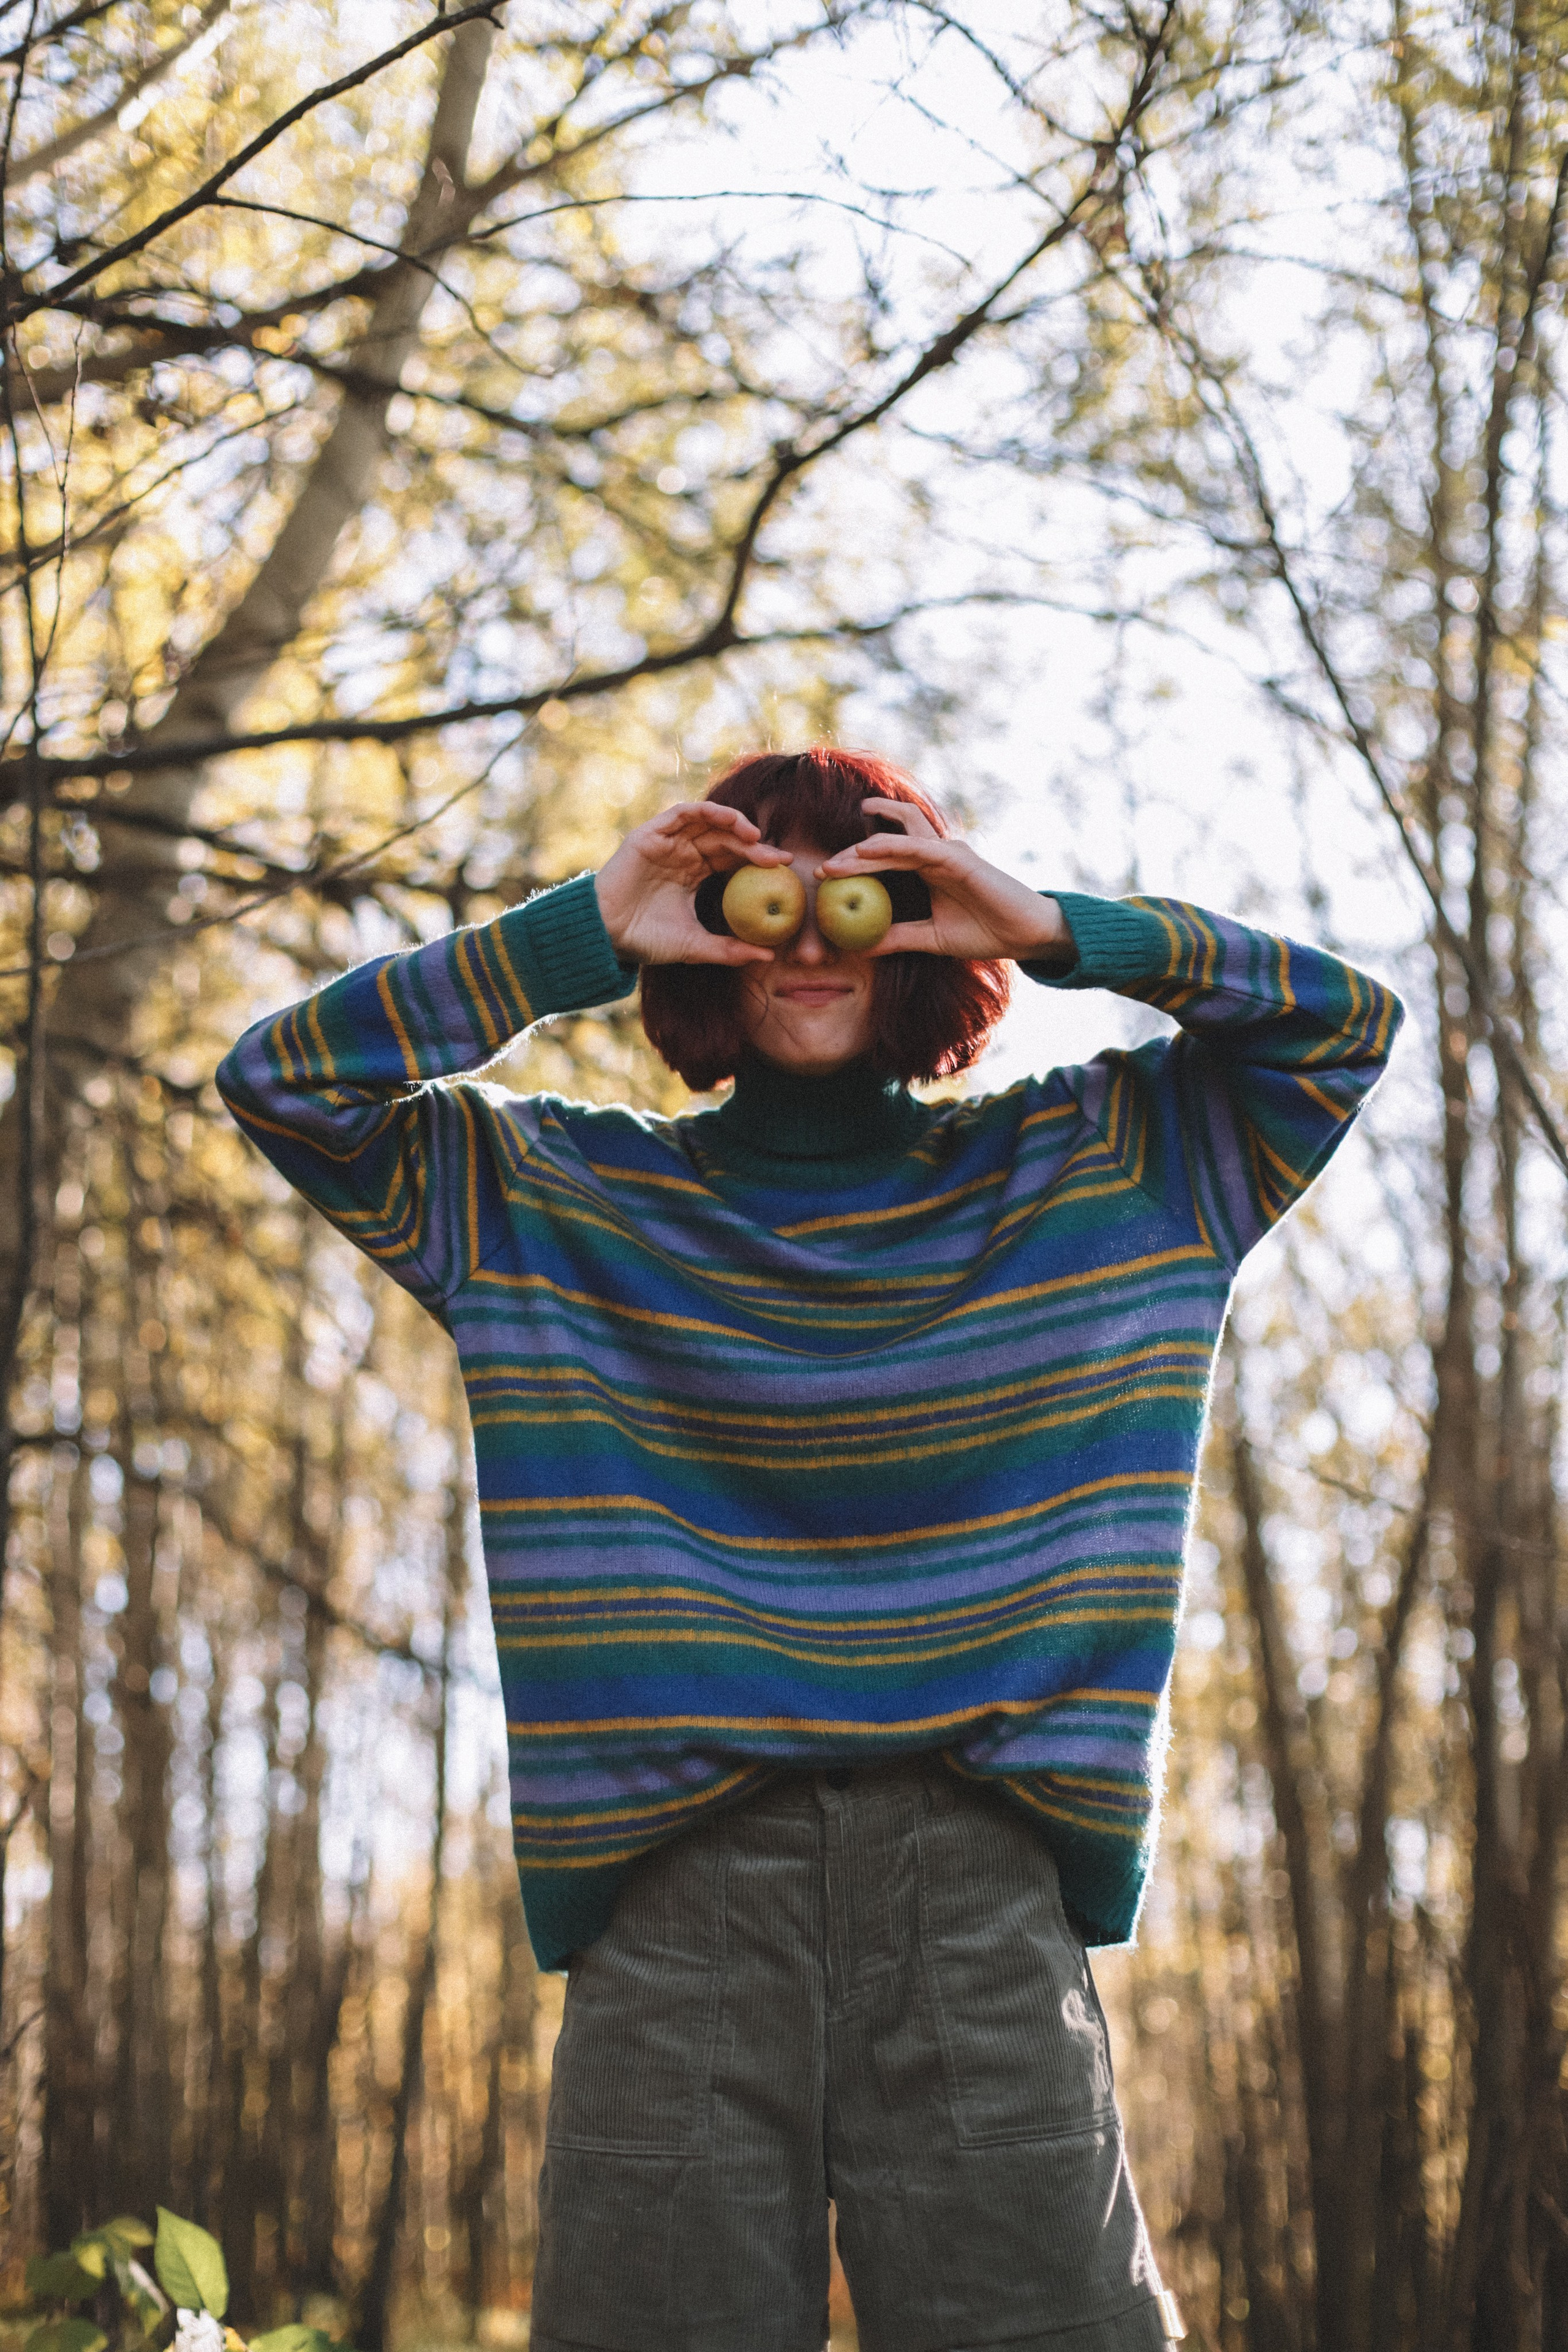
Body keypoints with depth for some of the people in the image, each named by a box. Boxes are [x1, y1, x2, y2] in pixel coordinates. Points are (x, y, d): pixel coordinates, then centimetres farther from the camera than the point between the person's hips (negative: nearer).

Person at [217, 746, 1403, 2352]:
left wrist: (1055, 932, 4)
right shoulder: (552, 1194, 15)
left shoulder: (1086, 1170, 16)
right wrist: (577, 938, 3)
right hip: (677, 1883, 0)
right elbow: (280, 1079, 10)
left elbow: (1344, 1020, 16)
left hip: (983, 1874, 0)